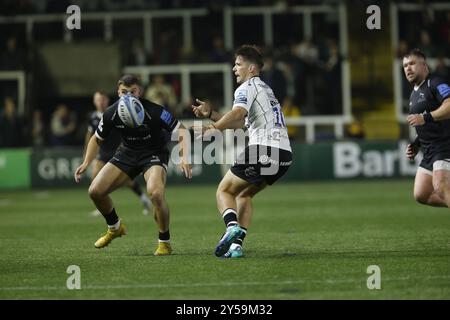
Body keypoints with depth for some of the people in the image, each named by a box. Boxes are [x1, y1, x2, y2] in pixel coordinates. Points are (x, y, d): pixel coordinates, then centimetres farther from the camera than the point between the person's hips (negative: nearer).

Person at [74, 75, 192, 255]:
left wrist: (184, 157, -34)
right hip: (127, 153, 5)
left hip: (153, 154, -5)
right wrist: (86, 163, -8)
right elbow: (97, 139, 5)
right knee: (95, 191, -5)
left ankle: (164, 242, -11)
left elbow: (180, 130, -20)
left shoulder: (154, 111, -25)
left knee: (155, 193, -33)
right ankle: (115, 228, 25)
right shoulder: (111, 114, -12)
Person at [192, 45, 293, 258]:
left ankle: (232, 226, -27)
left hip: (263, 149, -9)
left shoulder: (247, 88, -1)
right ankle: (236, 244, 7)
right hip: (284, 153, 9)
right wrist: (210, 113, 25)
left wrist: (213, 128, -29)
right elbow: (238, 123, 30)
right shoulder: (264, 89, 28)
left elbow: (238, 113, -23)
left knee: (224, 191, 0)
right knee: (244, 194, 20)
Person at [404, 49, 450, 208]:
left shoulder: (435, 84, -9)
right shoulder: (414, 94, 21)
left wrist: (426, 118, -33)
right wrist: (416, 145, 17)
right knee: (421, 195, 4)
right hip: (429, 151, 10)